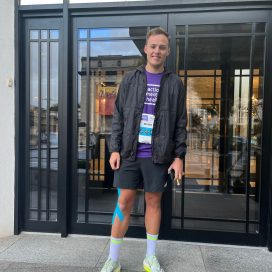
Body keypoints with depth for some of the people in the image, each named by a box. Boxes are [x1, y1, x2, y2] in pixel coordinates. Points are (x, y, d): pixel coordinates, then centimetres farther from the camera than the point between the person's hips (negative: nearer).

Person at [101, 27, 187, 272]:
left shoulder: (175, 83, 6)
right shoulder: (130, 79, 8)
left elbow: (180, 123, 4)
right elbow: (118, 117, 5)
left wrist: (179, 156, -2)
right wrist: (115, 149, -2)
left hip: (158, 155, 0)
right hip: (130, 153, 1)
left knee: (154, 202, 10)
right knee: (124, 202, 4)